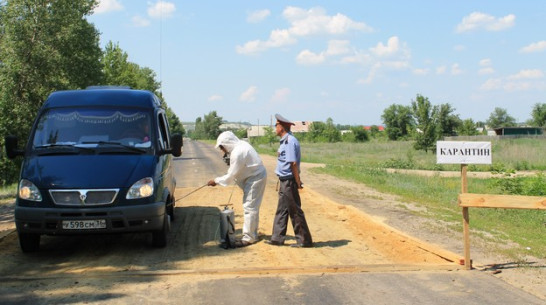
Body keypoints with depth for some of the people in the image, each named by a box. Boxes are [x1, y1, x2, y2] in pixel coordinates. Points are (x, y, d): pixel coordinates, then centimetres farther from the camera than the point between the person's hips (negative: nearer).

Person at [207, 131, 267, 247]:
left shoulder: (238, 153, -24)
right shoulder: (241, 145, 5)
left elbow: (231, 176, -18)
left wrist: (216, 181, -8)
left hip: (255, 179, -10)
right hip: (254, 177, 10)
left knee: (249, 207, -7)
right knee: (252, 207, 16)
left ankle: (248, 238, -2)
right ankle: (253, 234, 25)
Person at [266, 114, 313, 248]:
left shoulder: (290, 141, -19)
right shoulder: (285, 141, 14)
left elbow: (293, 163, -22)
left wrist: (298, 182, -22)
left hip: (289, 181, -10)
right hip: (284, 181, 10)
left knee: (295, 210, -3)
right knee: (281, 209, 14)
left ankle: (304, 240, 5)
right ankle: (277, 238, 22)